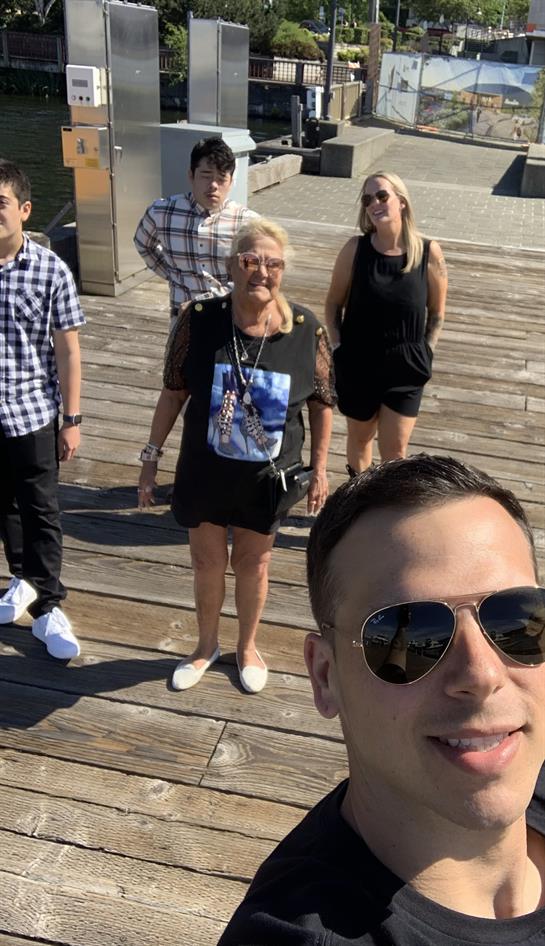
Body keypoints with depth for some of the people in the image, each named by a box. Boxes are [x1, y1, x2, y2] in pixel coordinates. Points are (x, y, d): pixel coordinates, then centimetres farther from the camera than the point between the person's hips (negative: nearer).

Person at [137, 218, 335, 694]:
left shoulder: (306, 330, -15)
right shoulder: (199, 321, -15)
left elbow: (322, 403, -3)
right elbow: (173, 392, -5)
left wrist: (319, 469, 1)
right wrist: (151, 458, -2)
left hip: (267, 474, 0)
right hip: (205, 469, 1)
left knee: (253, 563, 19)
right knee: (207, 560, 18)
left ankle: (247, 646, 46)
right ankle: (207, 645, 45)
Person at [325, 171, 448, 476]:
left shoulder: (429, 252, -9)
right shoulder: (355, 248, -9)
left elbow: (437, 313, 2)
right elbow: (334, 303, 1)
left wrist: (425, 354, -3)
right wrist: (339, 347, -5)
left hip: (406, 370, -1)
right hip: (357, 366, 1)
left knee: (395, 449, 4)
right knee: (359, 437, 17)